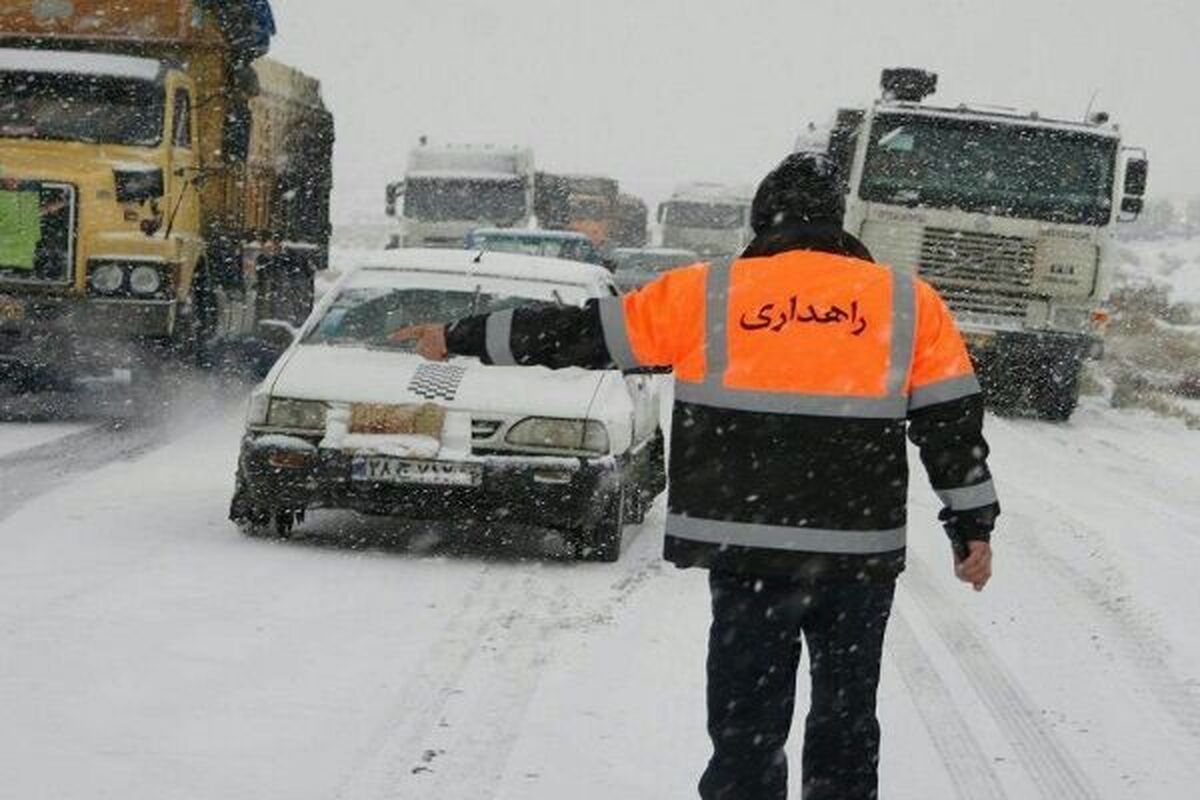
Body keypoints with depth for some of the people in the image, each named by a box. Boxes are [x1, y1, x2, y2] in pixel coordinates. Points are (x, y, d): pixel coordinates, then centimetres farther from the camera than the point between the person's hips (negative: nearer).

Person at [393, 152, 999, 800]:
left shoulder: (708, 294, 1)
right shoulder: (909, 302, 3)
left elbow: (579, 335, 5)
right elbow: (952, 420, 3)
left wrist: (462, 339, 15)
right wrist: (973, 527, 11)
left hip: (748, 549, -1)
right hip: (863, 553, 1)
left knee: (747, 721, 7)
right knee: (845, 720, 13)